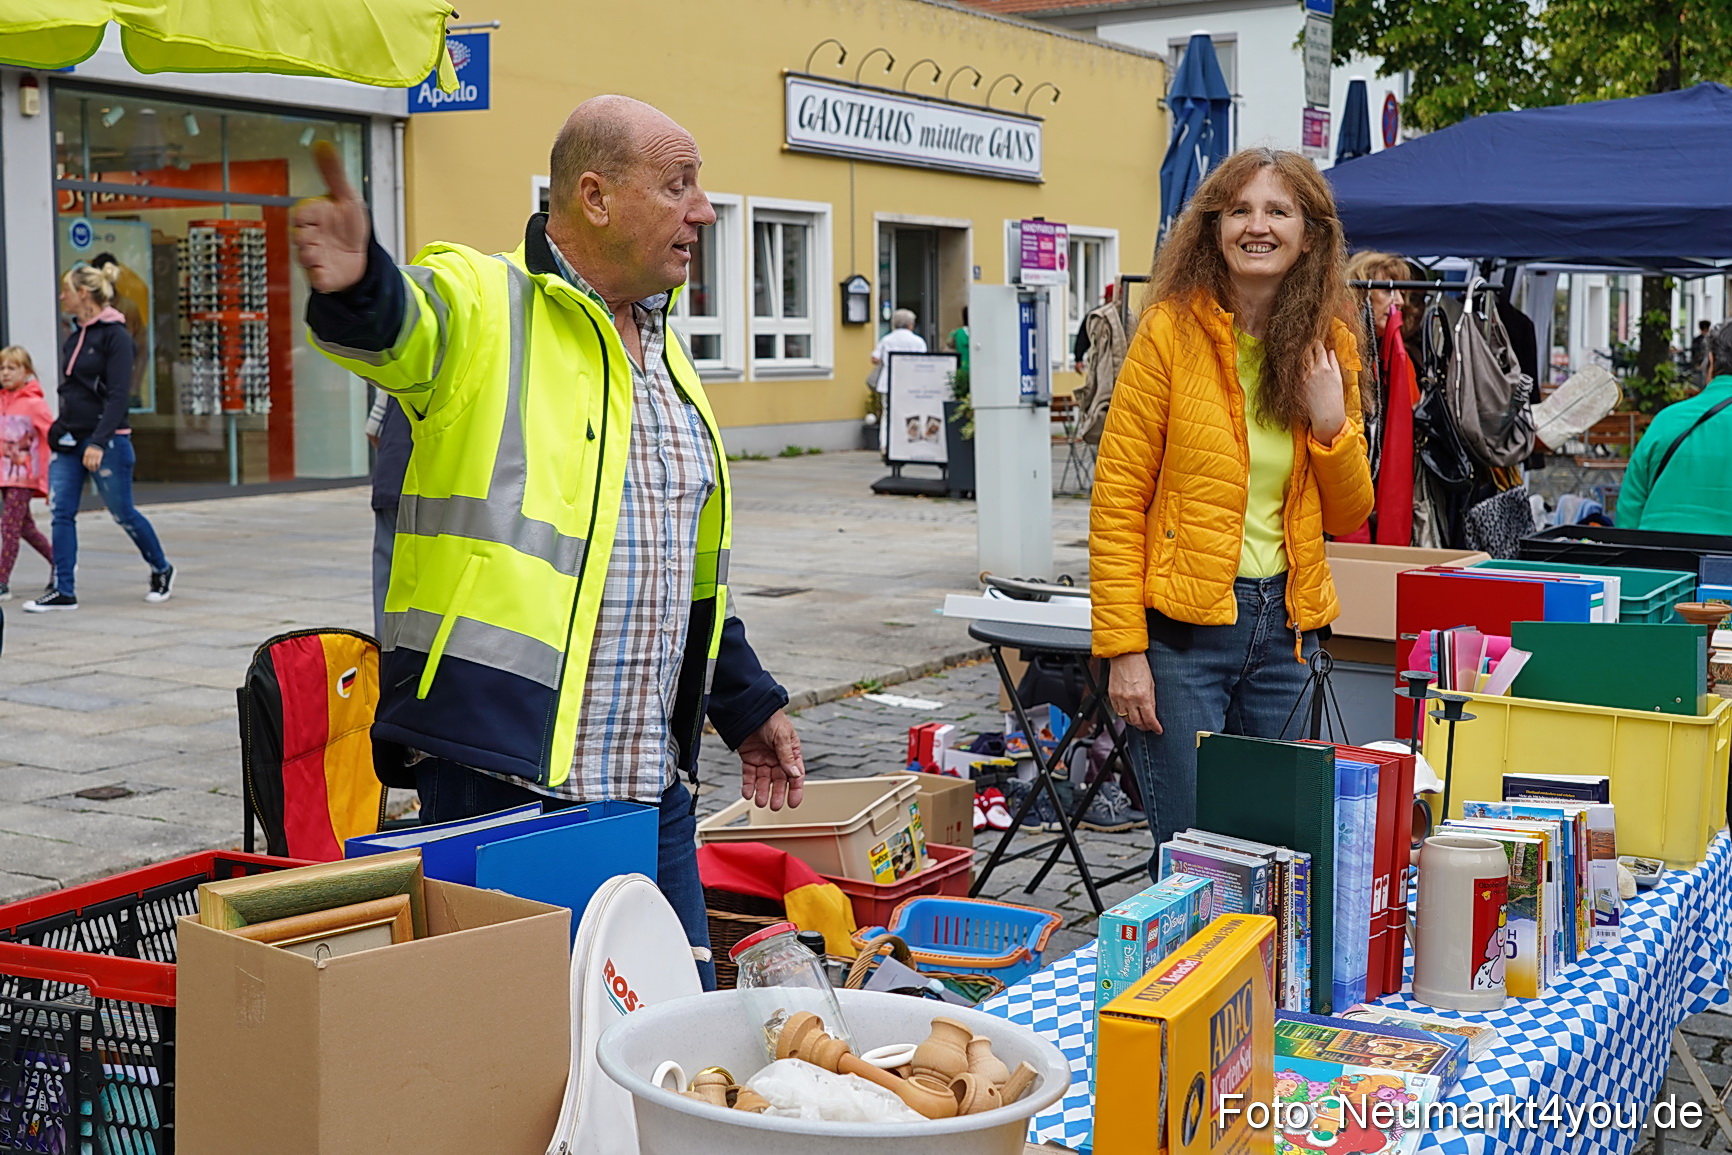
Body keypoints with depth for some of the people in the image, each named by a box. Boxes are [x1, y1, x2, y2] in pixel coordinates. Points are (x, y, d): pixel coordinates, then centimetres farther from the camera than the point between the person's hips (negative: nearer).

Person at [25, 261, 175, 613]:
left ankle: (161, 571, 24)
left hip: (105, 441, -8)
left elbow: (118, 395, -18)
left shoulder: (114, 335, -12)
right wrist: (59, 429, 15)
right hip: (69, 440, 8)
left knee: (123, 512, 3)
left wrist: (98, 442, -23)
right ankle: (62, 591, 2)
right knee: (60, 512, 0)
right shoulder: (75, 334, 13)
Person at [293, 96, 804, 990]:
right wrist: (355, 286, -55)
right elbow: (398, 326, -32)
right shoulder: (484, 305, -7)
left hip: (651, 785, 7)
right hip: (499, 775, -7)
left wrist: (747, 706, 25)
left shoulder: (666, 355, 17)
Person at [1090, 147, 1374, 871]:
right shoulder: (1173, 330, -7)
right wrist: (1123, 648, -14)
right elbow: (1118, 498, -9)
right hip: (1181, 627, -5)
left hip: (1286, 627, 5)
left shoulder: (1330, 345, 7)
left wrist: (1331, 425, -6)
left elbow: (1349, 517, 12)